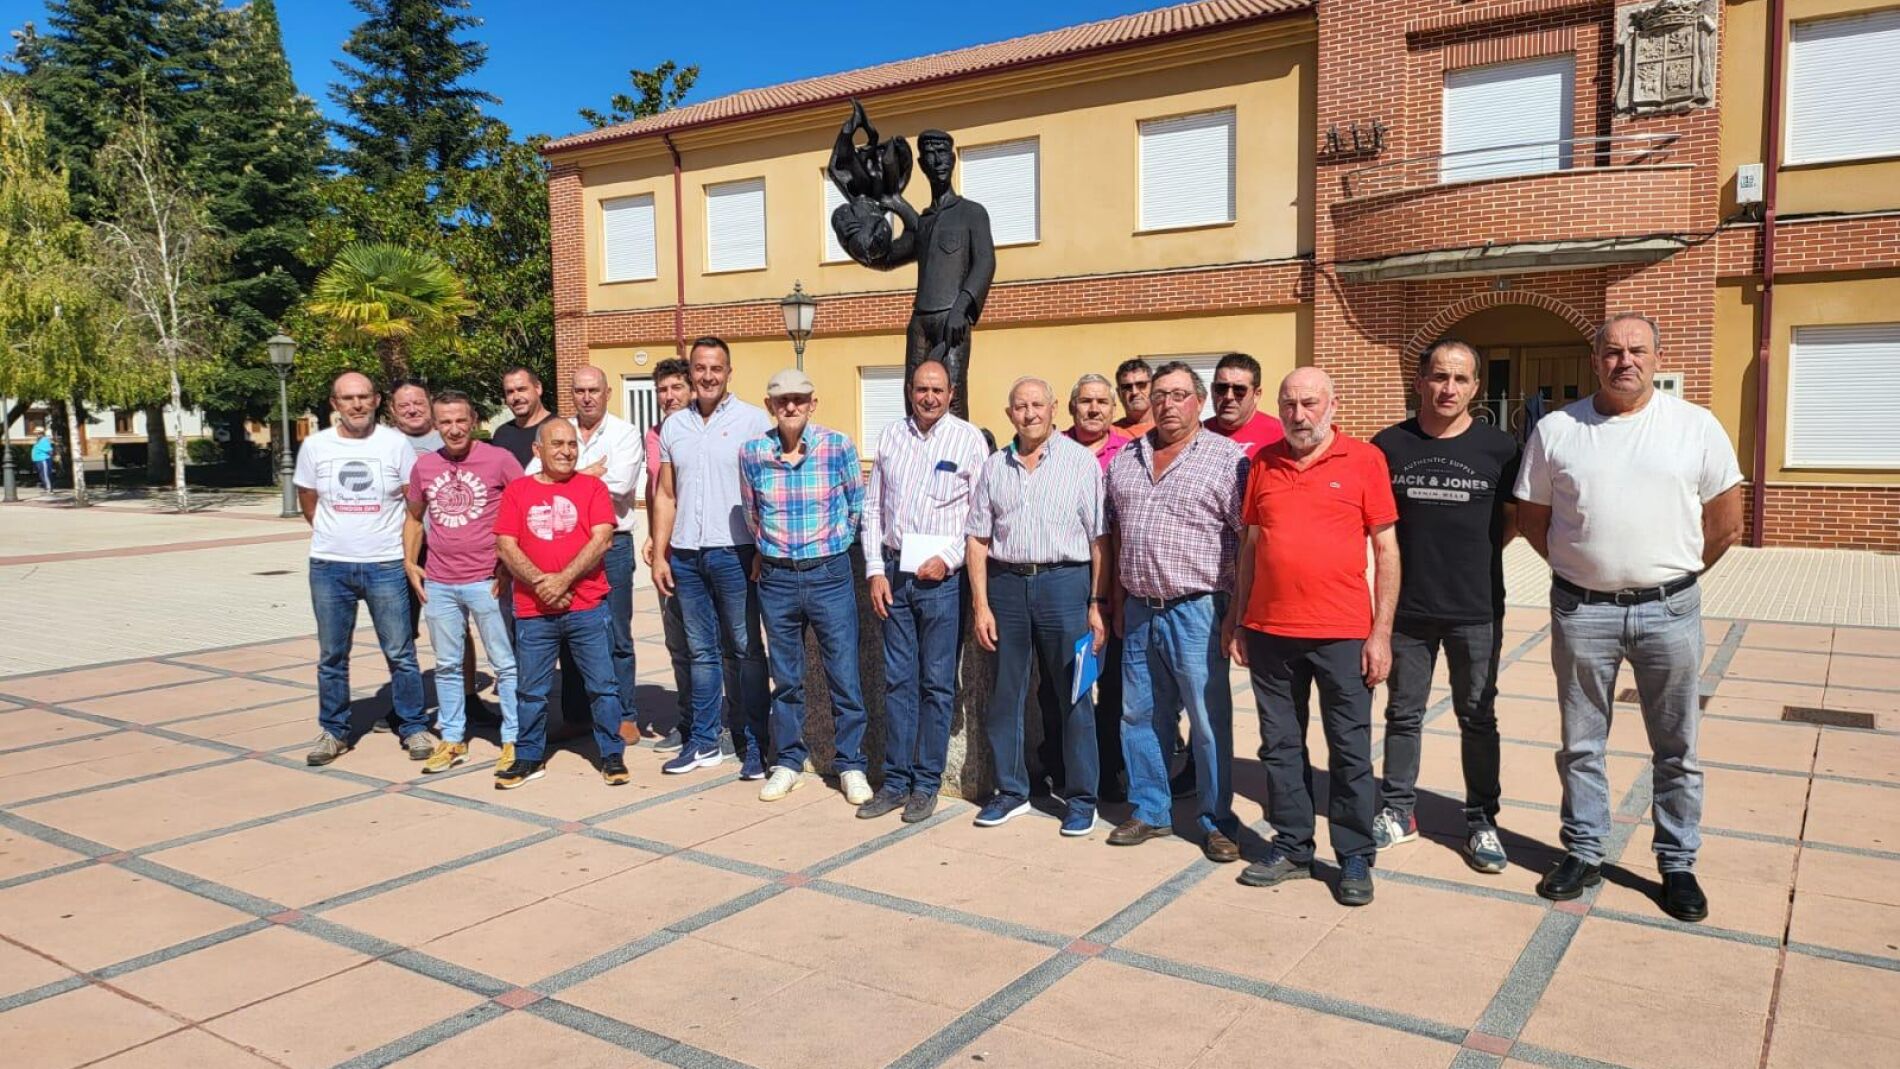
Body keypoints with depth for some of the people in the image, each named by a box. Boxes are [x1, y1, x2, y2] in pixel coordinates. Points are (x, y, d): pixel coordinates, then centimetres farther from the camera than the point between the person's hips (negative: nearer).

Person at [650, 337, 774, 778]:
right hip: (686, 555, 5)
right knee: (702, 651, 12)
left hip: (733, 553, -4)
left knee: (746, 651, 2)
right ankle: (704, 741, 21)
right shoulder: (674, 425, 11)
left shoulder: (752, 420, -3)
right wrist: (660, 554, 7)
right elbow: (665, 496, 13)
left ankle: (754, 745, 9)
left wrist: (763, 553, -9)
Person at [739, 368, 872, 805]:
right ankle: (788, 762, 25)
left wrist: (831, 542, 8)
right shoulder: (752, 453, -1)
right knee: (785, 678, 12)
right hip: (776, 577, 2)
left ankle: (851, 765, 16)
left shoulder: (838, 447, -7)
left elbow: (857, 506, 5)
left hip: (829, 574, -2)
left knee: (844, 674, 3)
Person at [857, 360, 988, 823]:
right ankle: (896, 780, 17)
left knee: (938, 683, 4)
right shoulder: (890, 436, 10)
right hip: (894, 571, 4)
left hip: (943, 576, -3)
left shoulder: (969, 440, -2)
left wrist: (948, 559, -12)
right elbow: (873, 508, 11)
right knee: (898, 679, 8)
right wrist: (875, 571, 3)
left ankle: (926, 784, 14)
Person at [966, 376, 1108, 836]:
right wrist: (980, 604, 2)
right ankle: (1011, 791, 24)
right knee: (1005, 694, 9)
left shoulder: (1081, 461, 0)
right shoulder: (995, 466, 9)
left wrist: (1097, 604, -7)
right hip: (1006, 583, 3)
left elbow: (1099, 539, -2)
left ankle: (1081, 798, 15)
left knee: (1072, 695, 3)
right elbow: (978, 539, 9)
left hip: (1064, 581, -3)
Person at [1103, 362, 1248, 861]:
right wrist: (1118, 600, 13)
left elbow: (1249, 541, -8)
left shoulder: (1226, 459, -6)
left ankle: (1217, 823, 16)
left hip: (1195, 610, -5)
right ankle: (1150, 812, 28)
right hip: (1139, 610, 6)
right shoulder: (1126, 459, 11)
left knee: (1210, 722, 2)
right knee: (1140, 717, 14)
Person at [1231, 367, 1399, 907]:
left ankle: (1355, 858, 19)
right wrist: (1238, 623, 10)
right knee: (1280, 746, 12)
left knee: (1350, 751, 6)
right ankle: (1291, 847, 25)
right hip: (1269, 631, 4)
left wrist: (1381, 632, -7)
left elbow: (1386, 548, -2)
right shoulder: (1263, 462, 8)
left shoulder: (1364, 460, -2)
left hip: (1342, 633, -3)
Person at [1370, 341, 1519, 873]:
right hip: (1407, 607, 1)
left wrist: (1475, 550, -1)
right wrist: (1419, 552, 1)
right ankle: (1397, 810, 25)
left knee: (1478, 717, 9)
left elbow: (1513, 517, 8)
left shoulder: (1497, 447, -2)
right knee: (1403, 713, 11)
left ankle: (1481, 820, 22)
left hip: (1476, 609, -1)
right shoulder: (1389, 445, 0)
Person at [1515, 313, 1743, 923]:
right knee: (1581, 745, 11)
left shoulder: (1696, 426, 0)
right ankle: (1584, 853, 24)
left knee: (1676, 748, 9)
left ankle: (1678, 863, 23)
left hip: (1668, 609, 0)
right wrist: (1583, 570, 5)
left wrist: (1674, 576, 6)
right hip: (1581, 610, 1)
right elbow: (1532, 518, 8)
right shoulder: (1556, 430, 1)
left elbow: (1726, 522, 6)